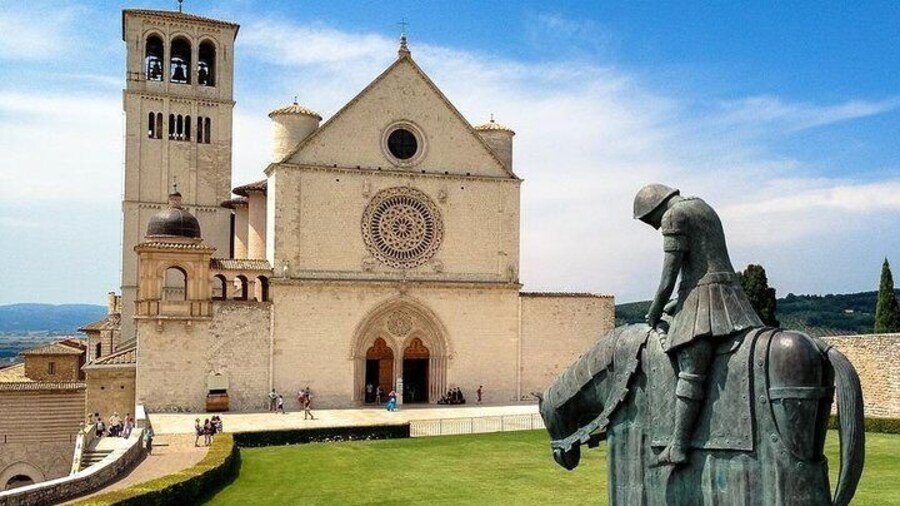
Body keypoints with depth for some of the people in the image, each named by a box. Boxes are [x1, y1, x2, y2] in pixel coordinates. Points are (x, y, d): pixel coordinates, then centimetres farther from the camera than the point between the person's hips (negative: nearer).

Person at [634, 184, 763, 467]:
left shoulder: (674, 216, -3)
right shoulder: (704, 208, 24)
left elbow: (669, 276, -8)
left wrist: (653, 314, 3)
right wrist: (679, 304, 25)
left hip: (701, 295, -10)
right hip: (731, 292, 10)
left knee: (691, 370, -18)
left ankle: (678, 447, -24)